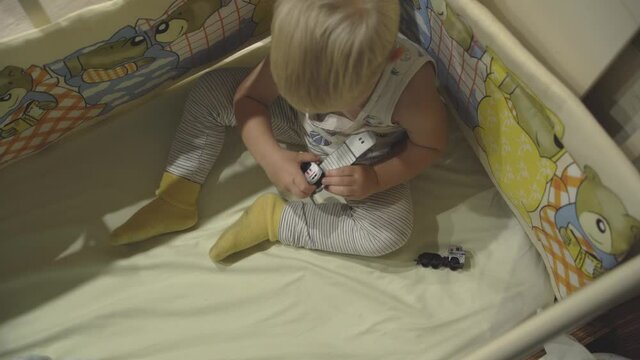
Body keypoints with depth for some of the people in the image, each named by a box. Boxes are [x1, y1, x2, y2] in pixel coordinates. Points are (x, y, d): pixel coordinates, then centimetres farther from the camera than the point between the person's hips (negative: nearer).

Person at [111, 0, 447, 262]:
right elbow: (247, 97, -15)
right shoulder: (298, 47, -32)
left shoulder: (412, 85, -39)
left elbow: (431, 145, -18)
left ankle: (273, 218, -12)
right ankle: (176, 201, 0)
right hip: (298, 126, 2)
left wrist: (376, 179, -33)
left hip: (363, 165, -2)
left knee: (390, 233, -27)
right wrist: (271, 156, -31)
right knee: (211, 88, -10)